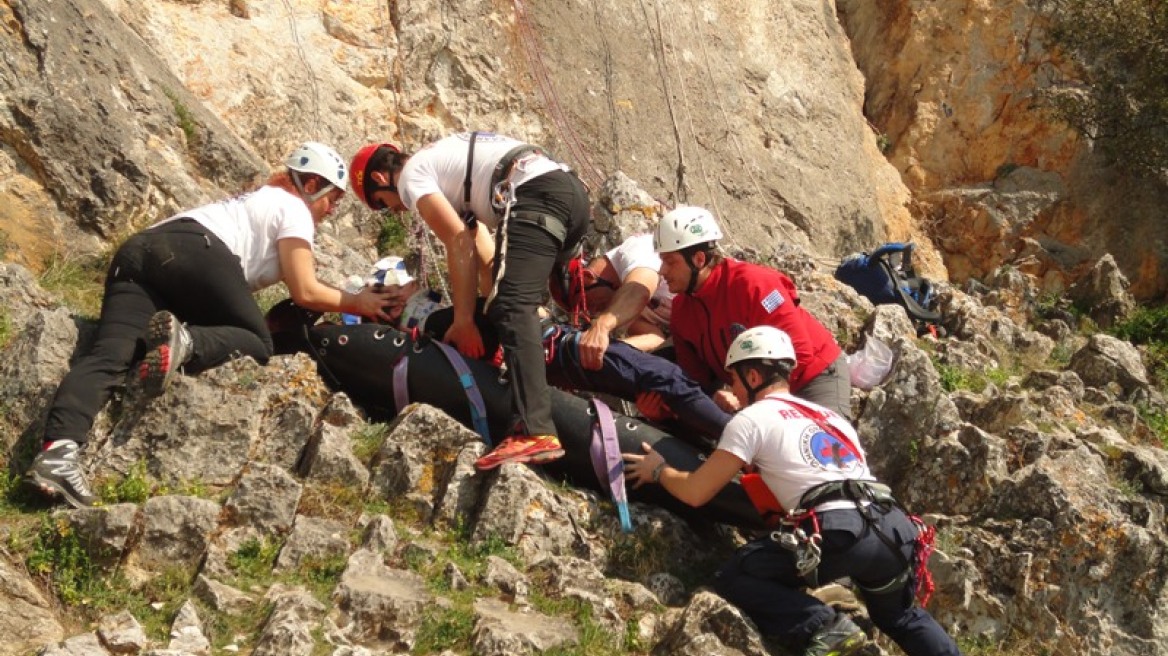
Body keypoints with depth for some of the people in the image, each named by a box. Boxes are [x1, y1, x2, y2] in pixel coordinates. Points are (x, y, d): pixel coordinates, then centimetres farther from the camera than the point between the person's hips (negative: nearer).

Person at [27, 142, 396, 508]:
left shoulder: (259, 200, 40)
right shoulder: (294, 208, 16)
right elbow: (305, 292, 8)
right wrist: (356, 303, 21)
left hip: (137, 249, 7)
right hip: (196, 252, -7)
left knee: (109, 357, -14)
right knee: (257, 344, 6)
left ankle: (58, 449, -38)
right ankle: (184, 341, -24)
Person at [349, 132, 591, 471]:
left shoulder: (411, 176, 7)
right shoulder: (442, 160, 35)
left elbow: (459, 245, -2)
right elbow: (483, 249, 31)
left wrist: (464, 320, 2)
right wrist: (490, 306, 28)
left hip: (536, 196, -10)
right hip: (574, 191, 10)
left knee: (514, 309, -18)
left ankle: (535, 432, -32)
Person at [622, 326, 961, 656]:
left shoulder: (751, 418, 8)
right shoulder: (830, 415, 28)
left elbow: (695, 492, 8)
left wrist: (658, 470, 28)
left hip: (839, 533, -7)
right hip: (896, 528, 7)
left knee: (734, 578, 3)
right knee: (899, 614, 34)